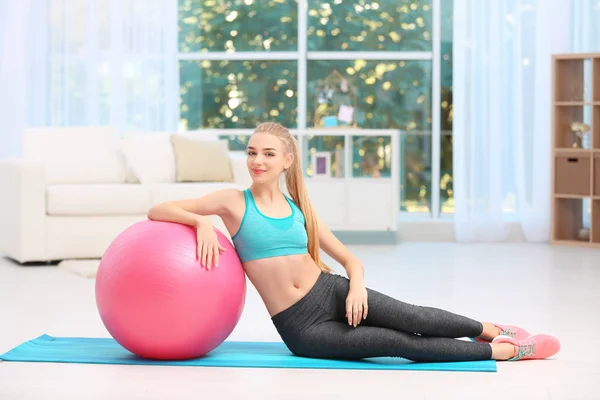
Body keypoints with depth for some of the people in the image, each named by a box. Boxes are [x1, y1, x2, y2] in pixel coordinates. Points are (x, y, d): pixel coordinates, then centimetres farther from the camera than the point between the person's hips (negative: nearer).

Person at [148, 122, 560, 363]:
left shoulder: (299, 208, 9)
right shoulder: (233, 201, -1)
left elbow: (351, 258, 12)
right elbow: (158, 211, -5)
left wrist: (357, 286, -11)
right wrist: (200, 221, -24)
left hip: (329, 292, 3)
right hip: (302, 329, -3)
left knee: (411, 317, -21)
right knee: (400, 343, -17)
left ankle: (495, 331, -3)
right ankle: (502, 352, -9)